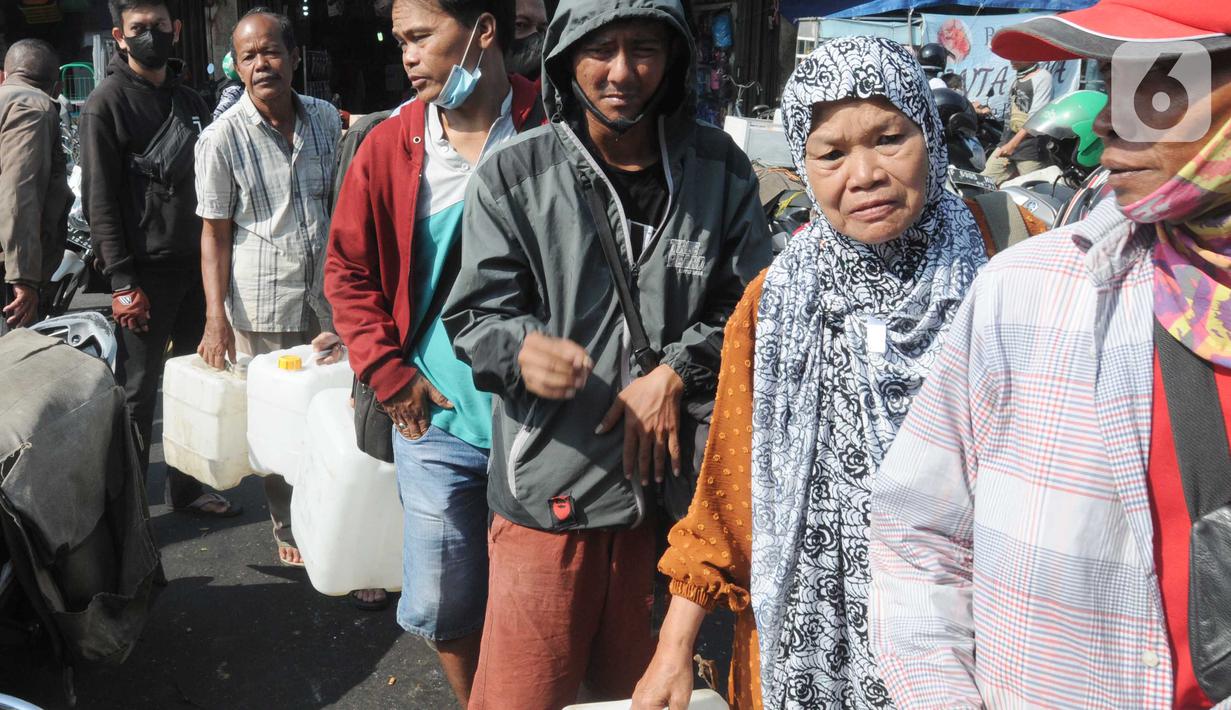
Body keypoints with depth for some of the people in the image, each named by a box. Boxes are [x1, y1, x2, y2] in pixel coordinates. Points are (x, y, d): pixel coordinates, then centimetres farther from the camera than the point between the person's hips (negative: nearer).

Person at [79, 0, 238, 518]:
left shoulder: (190, 102, 14)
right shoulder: (106, 104, -6)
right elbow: (99, 202, -10)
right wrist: (122, 284, -16)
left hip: (195, 265, 6)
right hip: (145, 272, -6)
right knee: (138, 392, 1)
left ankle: (186, 487, 24)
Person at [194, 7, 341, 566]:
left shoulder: (326, 119, 4)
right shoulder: (221, 138, -6)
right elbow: (214, 232, -3)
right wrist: (216, 319, -9)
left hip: (328, 298, 3)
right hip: (260, 307, -3)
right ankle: (289, 529, 25)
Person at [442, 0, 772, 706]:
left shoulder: (719, 170, 4)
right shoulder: (513, 176, -3)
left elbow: (750, 304, 8)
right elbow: (478, 314, -4)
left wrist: (675, 372, -8)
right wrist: (523, 349, -28)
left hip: (673, 484, 3)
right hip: (550, 492, -2)